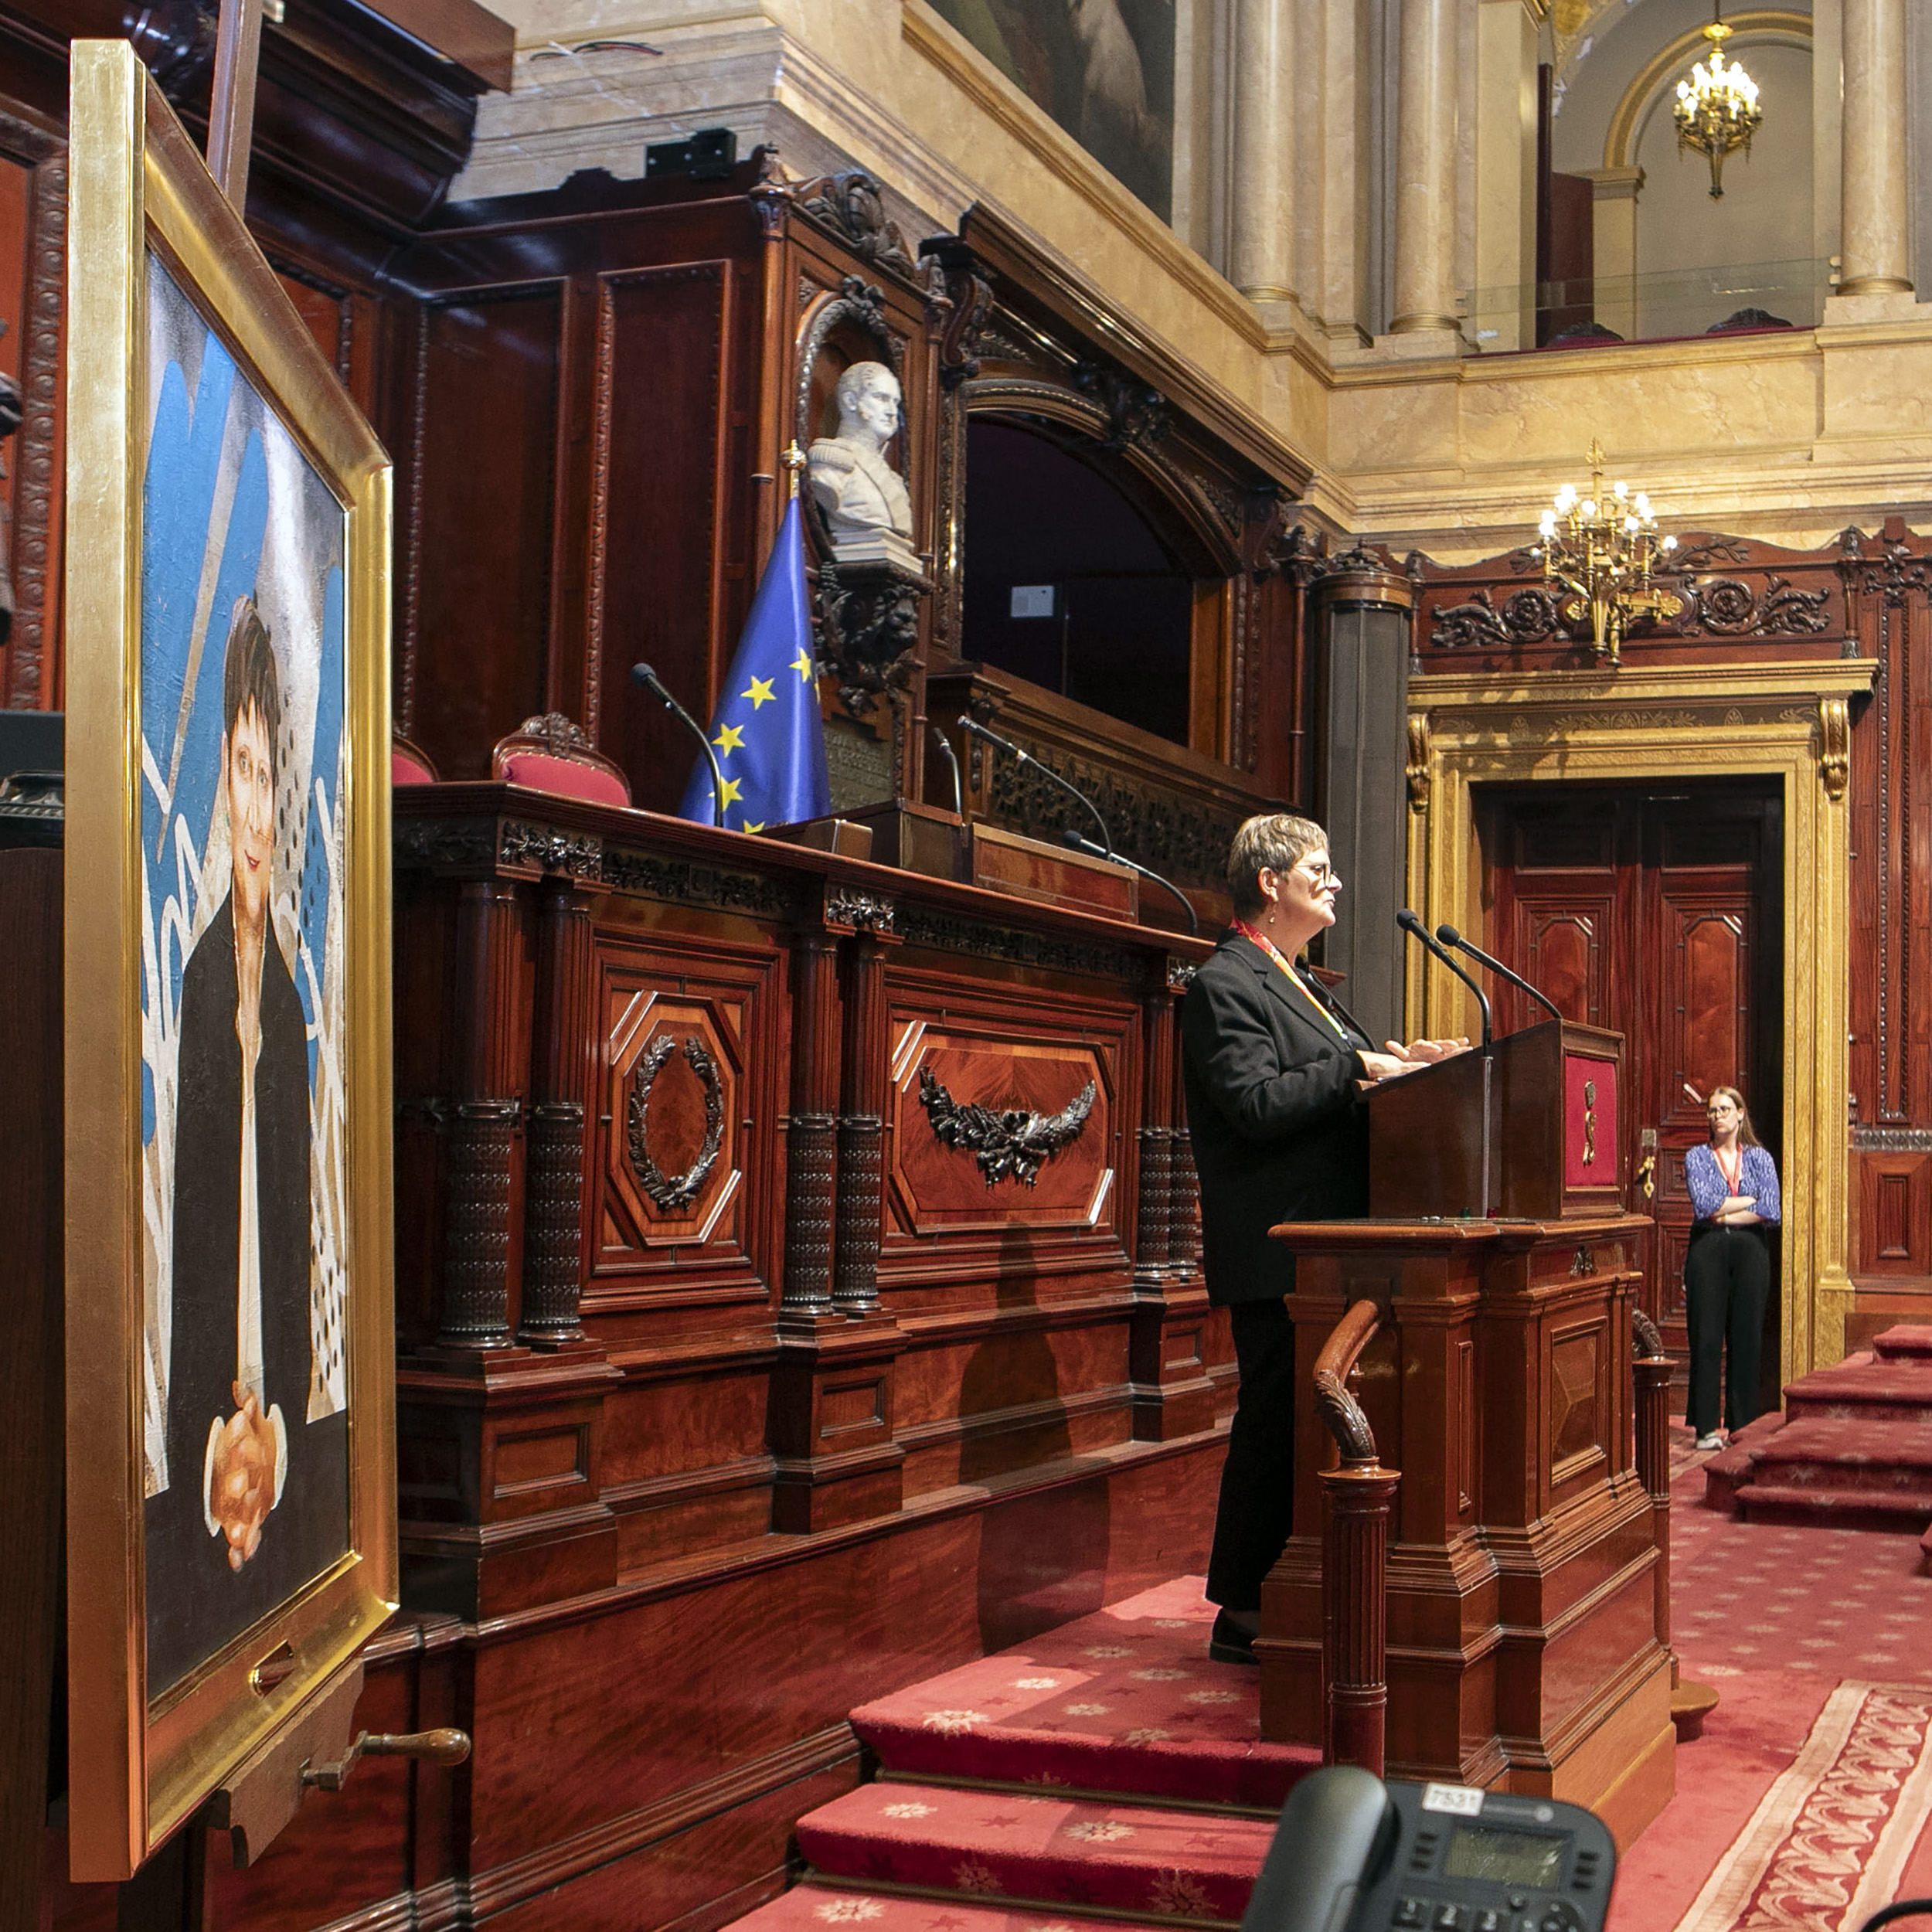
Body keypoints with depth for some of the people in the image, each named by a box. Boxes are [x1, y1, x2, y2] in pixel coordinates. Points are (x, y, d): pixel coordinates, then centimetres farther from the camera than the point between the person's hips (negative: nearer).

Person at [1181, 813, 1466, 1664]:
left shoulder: (1300, 986, 22)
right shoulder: (1224, 985, -10)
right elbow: (1257, 1102, -21)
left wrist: (1395, 1061, 5)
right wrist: (1358, 1066, -16)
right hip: (1274, 1252, -10)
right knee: (1277, 1422, -7)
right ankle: (1243, 1616, 1)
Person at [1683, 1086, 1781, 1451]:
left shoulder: (1759, 1158, 9)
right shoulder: (1696, 1157, 7)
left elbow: (1771, 1213, -5)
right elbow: (1703, 1204, -10)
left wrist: (1723, 1213, -7)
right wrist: (1750, 1199, -5)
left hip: (1750, 1252, 1)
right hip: (1707, 1252, -1)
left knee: (1747, 1339, 1)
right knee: (1706, 1338, -4)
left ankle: (1742, 1427, 8)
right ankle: (1706, 1426, 0)